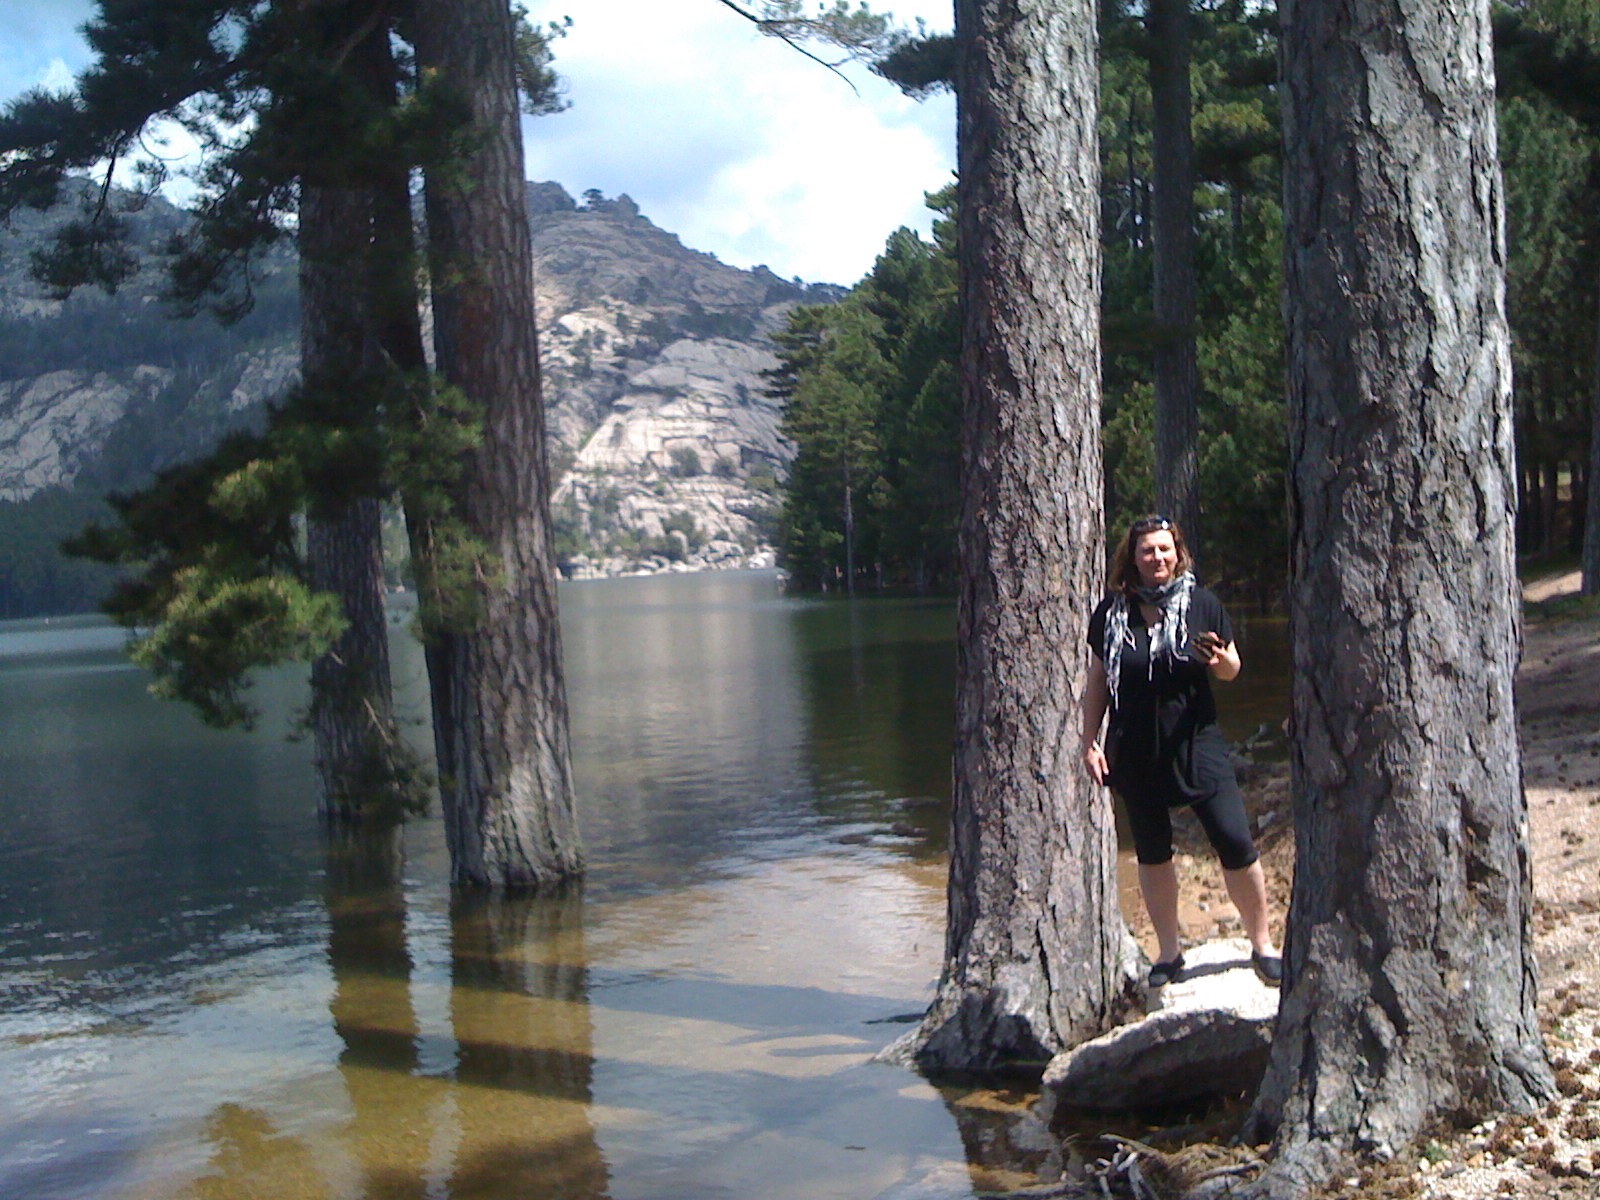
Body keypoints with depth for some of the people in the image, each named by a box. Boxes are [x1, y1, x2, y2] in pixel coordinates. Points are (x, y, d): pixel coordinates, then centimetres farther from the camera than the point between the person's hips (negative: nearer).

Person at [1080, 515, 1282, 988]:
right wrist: (1090, 742, 4)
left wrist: (1221, 660, -17)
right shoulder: (1111, 612, 0)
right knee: (1152, 855, 11)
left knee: (1236, 845, -6)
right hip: (1136, 754, 2)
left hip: (1197, 745, -1)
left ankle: (1262, 944, 12)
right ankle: (1169, 952, 26)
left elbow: (1231, 669, 7)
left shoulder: (1201, 604, -2)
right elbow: (1097, 683, 8)